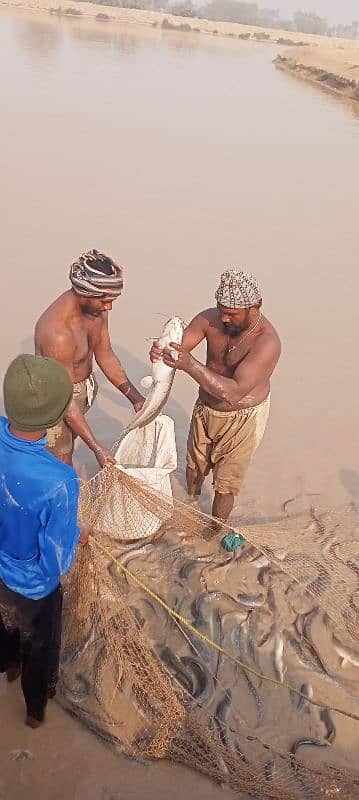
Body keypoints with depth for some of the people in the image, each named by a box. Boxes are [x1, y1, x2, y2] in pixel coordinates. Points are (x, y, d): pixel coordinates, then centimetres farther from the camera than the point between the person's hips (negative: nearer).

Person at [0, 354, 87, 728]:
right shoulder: (57, 482, -43)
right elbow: (56, 562, -28)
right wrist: (77, 535, -9)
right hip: (31, 585, -4)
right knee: (40, 646, 28)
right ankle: (36, 708, 56)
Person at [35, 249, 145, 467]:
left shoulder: (97, 308, -14)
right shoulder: (58, 332, -38)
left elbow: (105, 354, 1)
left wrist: (135, 397, -5)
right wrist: (97, 448, -30)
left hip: (84, 386, 7)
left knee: (67, 447, 28)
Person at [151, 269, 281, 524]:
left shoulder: (267, 342, -33)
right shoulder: (211, 319, -16)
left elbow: (234, 392, -41)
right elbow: (179, 348, -17)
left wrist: (191, 365, -49)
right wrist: (161, 351, -42)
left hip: (241, 418, -5)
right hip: (205, 408, 6)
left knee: (226, 481, 11)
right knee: (195, 463, 27)